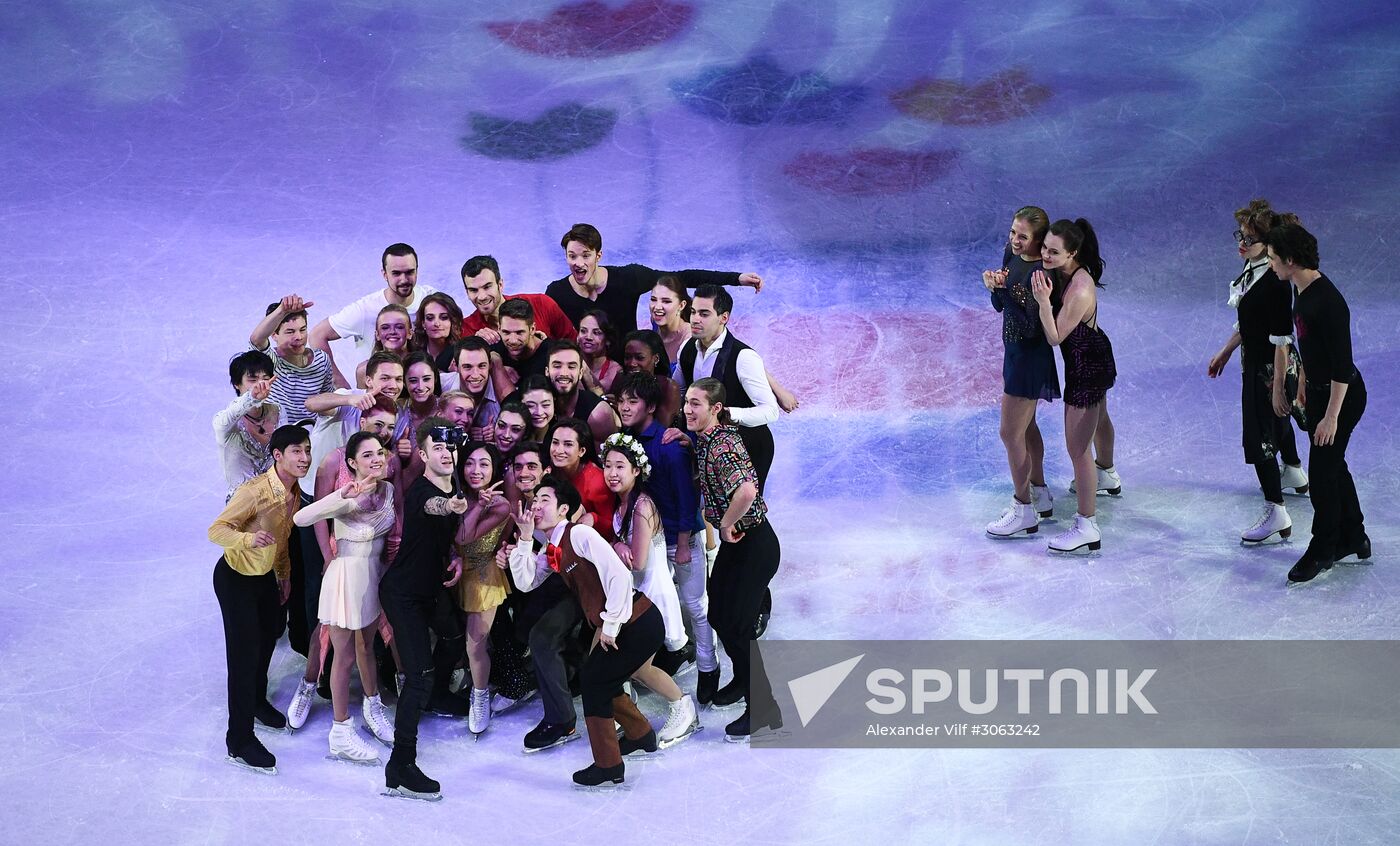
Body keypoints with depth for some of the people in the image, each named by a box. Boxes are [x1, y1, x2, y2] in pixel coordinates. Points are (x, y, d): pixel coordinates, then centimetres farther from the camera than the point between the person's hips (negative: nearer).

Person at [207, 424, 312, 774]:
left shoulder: (294, 491, -5)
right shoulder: (255, 491, -31)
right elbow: (216, 529, -33)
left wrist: (284, 574, 19)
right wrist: (248, 539, -51)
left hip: (265, 575, 9)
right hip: (236, 578, -9)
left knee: (268, 638, 26)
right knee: (245, 653, -8)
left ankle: (257, 701, 51)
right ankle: (239, 741, -1)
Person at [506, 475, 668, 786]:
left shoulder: (579, 535, -16)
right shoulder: (551, 550, 11)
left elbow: (618, 575, -24)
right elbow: (525, 583, 6)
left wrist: (611, 625, -19)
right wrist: (525, 538, -2)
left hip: (640, 623, -9)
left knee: (593, 680, -4)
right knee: (598, 679, 17)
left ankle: (608, 765, 7)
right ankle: (641, 735, 39)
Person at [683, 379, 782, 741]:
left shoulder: (722, 444, -26)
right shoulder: (704, 439, 2)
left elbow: (746, 491, -43)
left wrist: (727, 525, -27)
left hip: (754, 544, -9)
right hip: (733, 542, 9)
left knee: (737, 626, -4)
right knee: (718, 615, 18)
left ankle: (762, 709, 9)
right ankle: (743, 680, 41)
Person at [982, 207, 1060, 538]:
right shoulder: (1011, 254, -1)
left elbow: (1031, 324, -29)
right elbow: (1000, 306, 5)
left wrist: (1002, 288, -34)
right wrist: (996, 288, -16)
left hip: (1031, 356, -9)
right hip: (1015, 349, 9)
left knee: (1011, 432, -1)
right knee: (1025, 425, 22)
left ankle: (1023, 510, 11)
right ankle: (1040, 495, 37)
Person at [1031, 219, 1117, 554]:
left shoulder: (1079, 292, -35)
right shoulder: (1066, 273, -7)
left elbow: (1055, 337, -27)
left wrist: (1043, 300, -36)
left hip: (1086, 368, -10)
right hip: (1095, 357, 10)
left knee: (1077, 448, -5)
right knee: (1096, 419, 35)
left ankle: (1087, 528, 2)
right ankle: (1106, 472, 64)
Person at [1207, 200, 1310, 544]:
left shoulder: (1275, 283, -30)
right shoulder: (1251, 268, -1)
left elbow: (1281, 339, -28)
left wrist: (1277, 386, -26)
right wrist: (1224, 353, 18)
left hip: (1269, 369, -10)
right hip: (1254, 363, 10)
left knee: (1260, 435, -4)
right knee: (1276, 419, 30)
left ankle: (1276, 513, 6)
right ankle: (1295, 473, 55)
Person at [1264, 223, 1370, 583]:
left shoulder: (1328, 302, -29)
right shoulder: (1302, 292, 1)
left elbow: (1343, 365, -27)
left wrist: (1331, 417, -26)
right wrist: (1304, 383, 24)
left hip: (1342, 396, -10)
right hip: (1318, 390, 10)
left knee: (1322, 472, -1)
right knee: (1333, 465, 18)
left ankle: (1322, 551, 13)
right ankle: (1353, 538, 33)